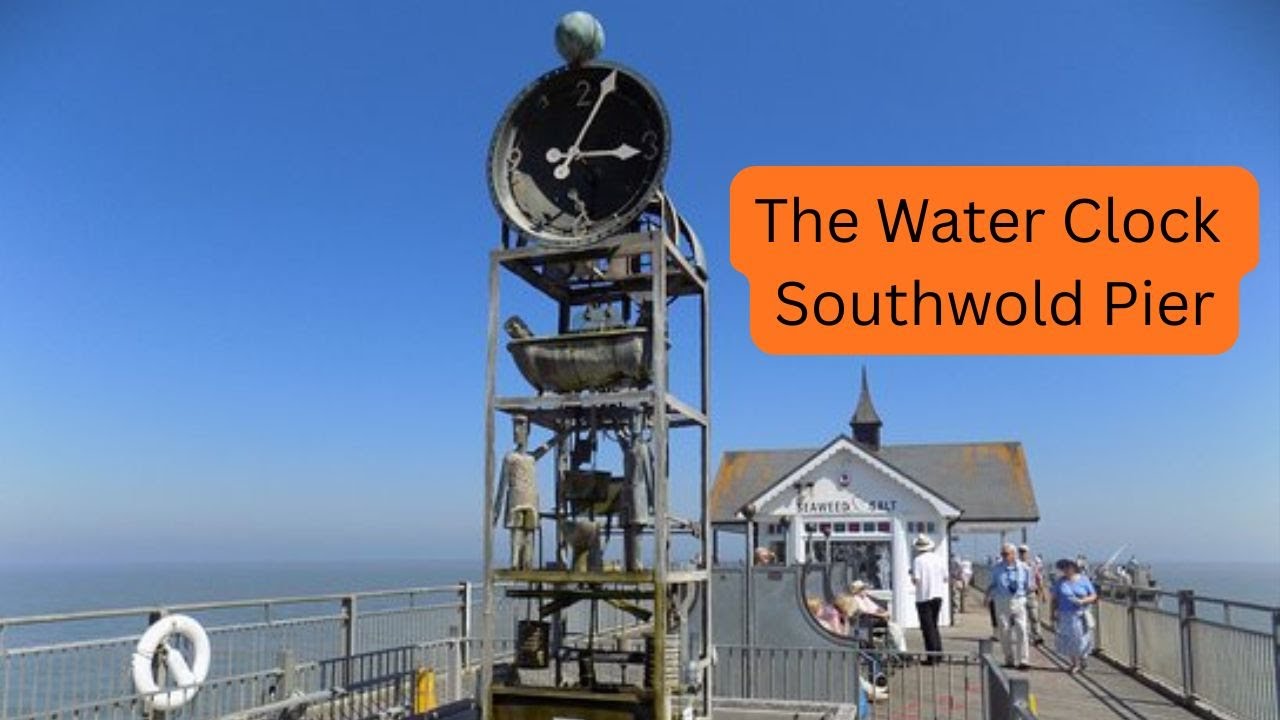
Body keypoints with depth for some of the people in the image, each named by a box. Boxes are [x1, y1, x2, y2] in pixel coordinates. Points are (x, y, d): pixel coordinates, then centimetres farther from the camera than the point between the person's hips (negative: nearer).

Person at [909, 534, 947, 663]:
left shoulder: (918, 560, -13)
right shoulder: (939, 559, 4)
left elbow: (916, 580, -18)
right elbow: (945, 578, 7)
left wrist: (912, 575, 3)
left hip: (924, 597, -5)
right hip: (938, 595, 5)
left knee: (928, 628, 0)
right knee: (934, 626, 19)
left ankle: (931, 657, 0)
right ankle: (938, 653, 18)